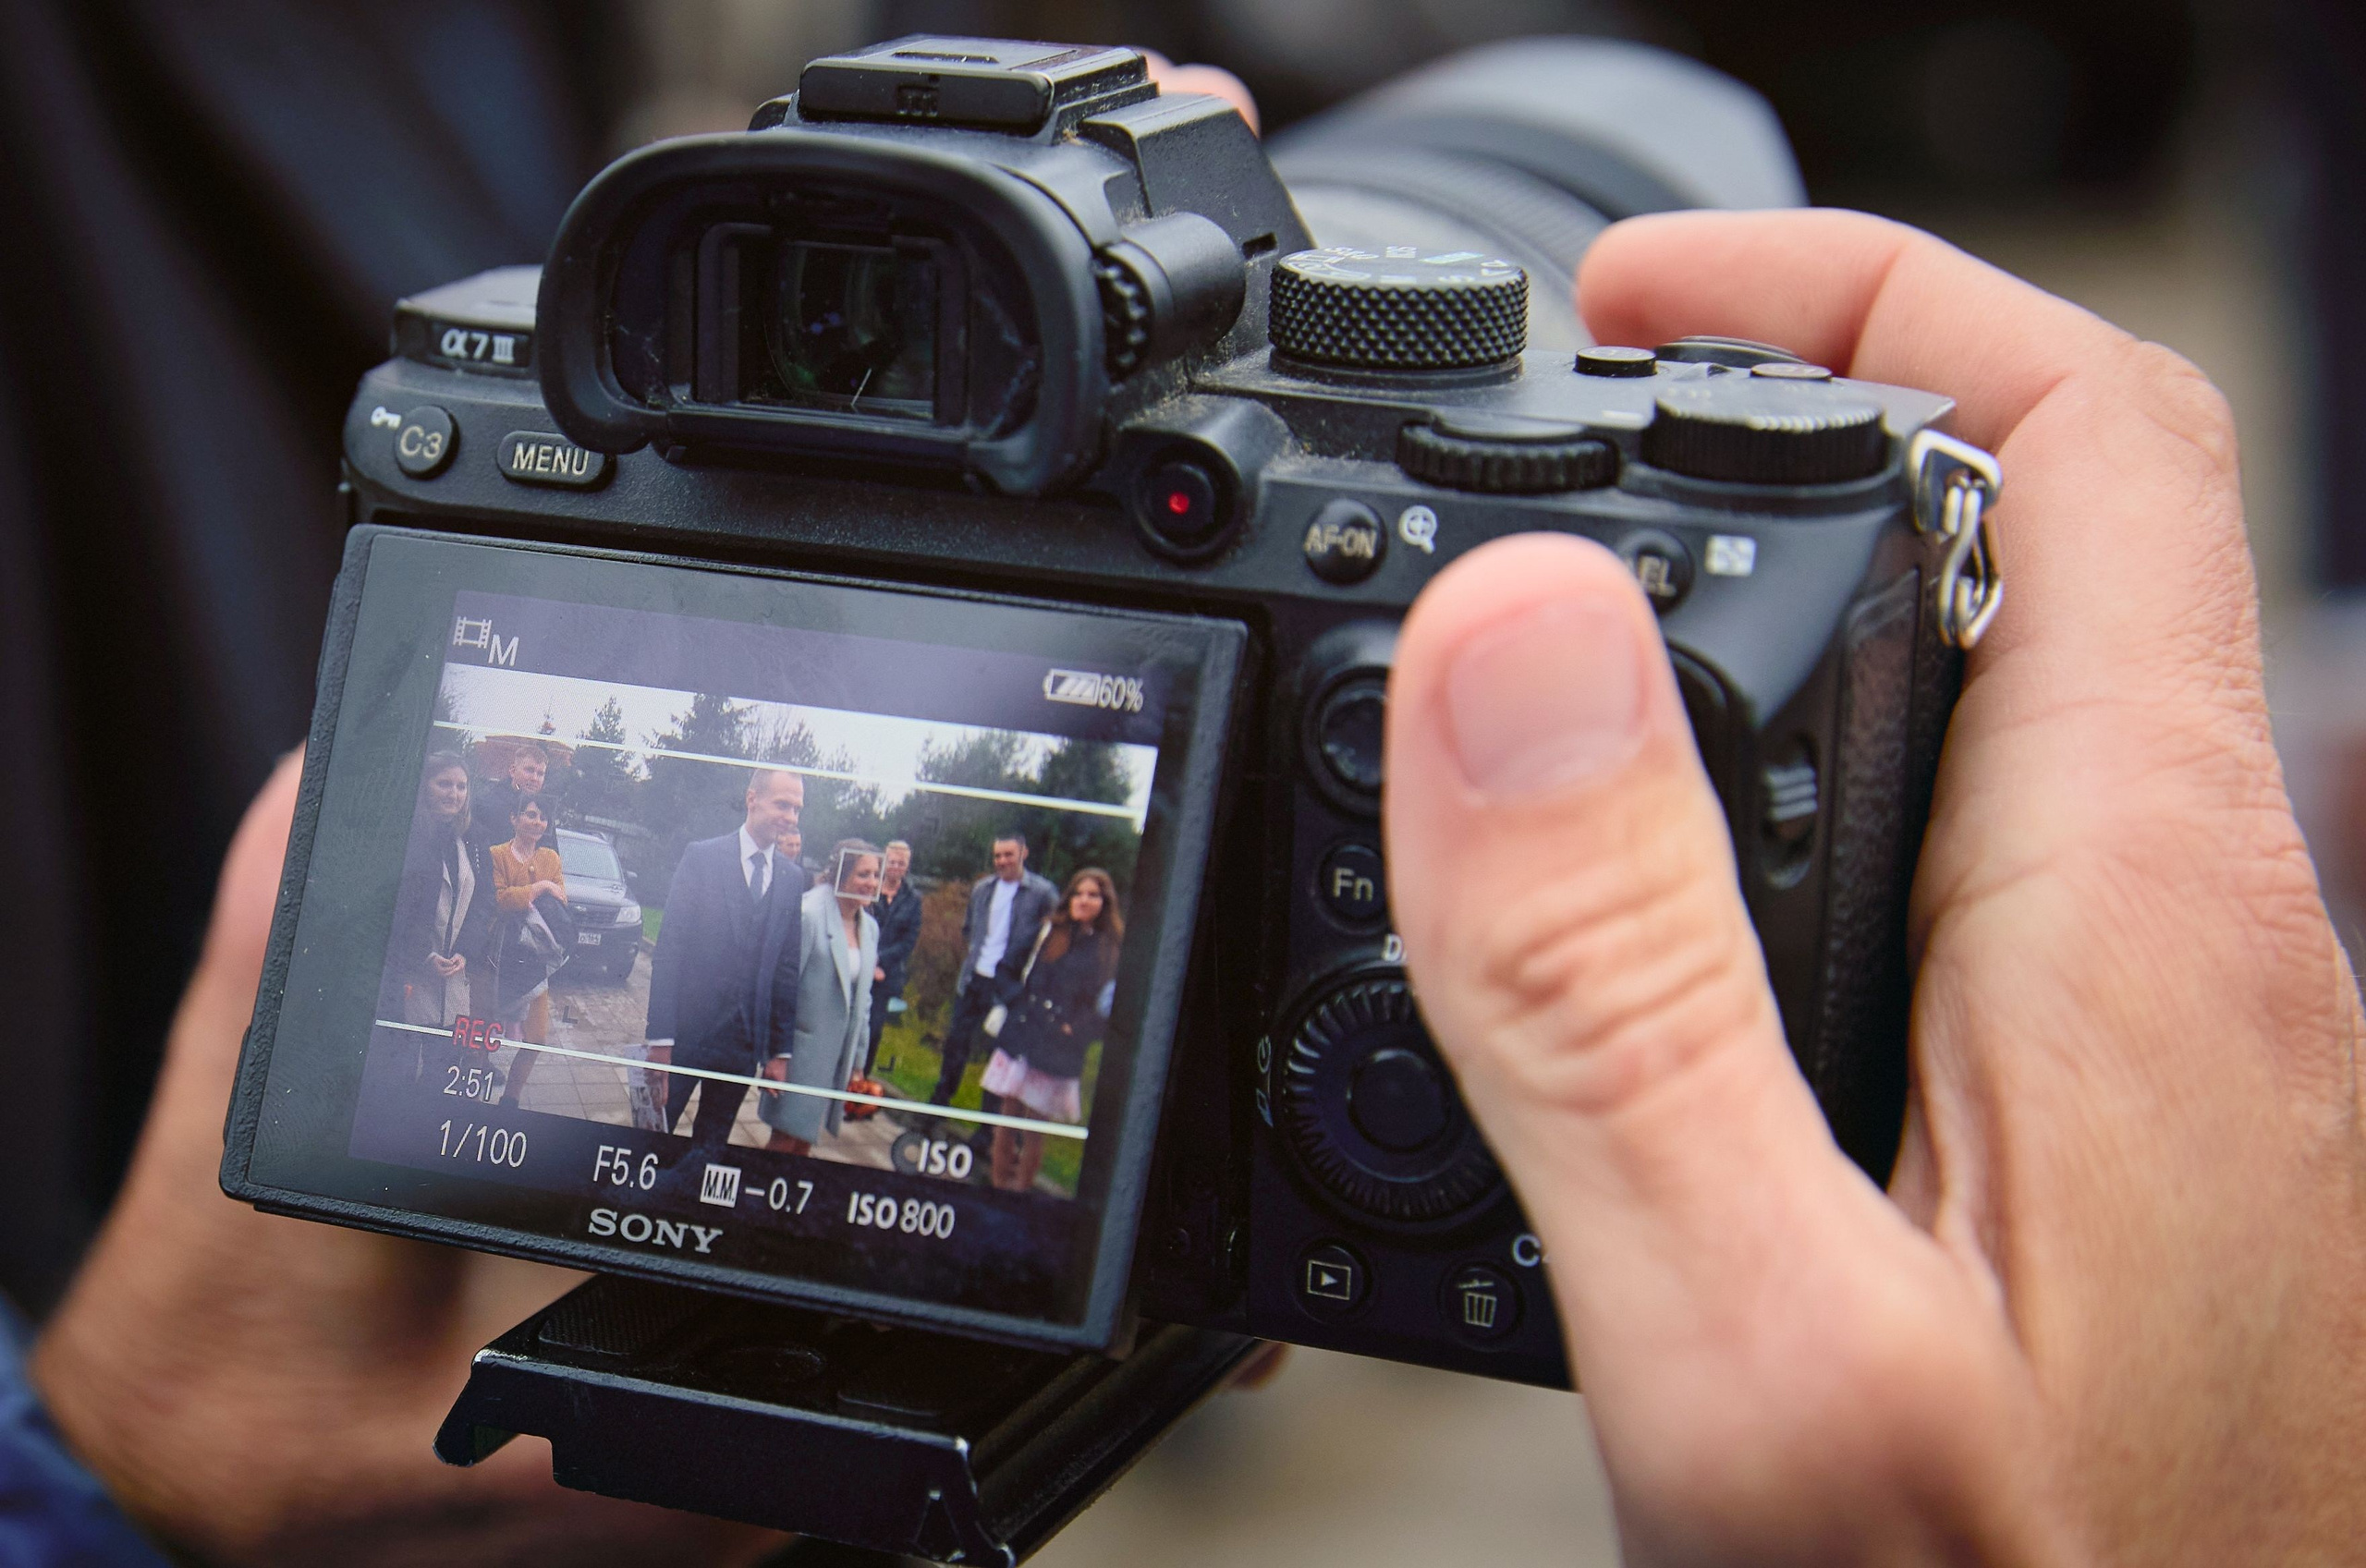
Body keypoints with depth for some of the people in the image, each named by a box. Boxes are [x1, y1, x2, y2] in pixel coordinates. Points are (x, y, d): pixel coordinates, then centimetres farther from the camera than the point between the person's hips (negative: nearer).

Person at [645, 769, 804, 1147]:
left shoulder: (792, 879, 6)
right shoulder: (702, 857, -5)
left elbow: (787, 969, 8)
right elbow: (669, 950, -9)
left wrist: (780, 1049, 5)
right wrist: (661, 1038, -15)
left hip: (744, 1040, 3)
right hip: (687, 1030, -3)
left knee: (713, 1144, 13)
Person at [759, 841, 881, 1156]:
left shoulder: (869, 928, 10)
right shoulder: (808, 915, -14)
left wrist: (856, 1061, 16)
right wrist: (776, 1053, -15)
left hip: (837, 1055, 7)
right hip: (801, 1047, -7)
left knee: (804, 1141, 10)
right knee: (785, 1141, -6)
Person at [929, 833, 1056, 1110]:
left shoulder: (1041, 892, -9)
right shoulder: (983, 888, 8)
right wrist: (968, 961, 11)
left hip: (1009, 985, -5)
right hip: (973, 980, 5)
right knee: (956, 1042, 12)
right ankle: (939, 1102, 27)